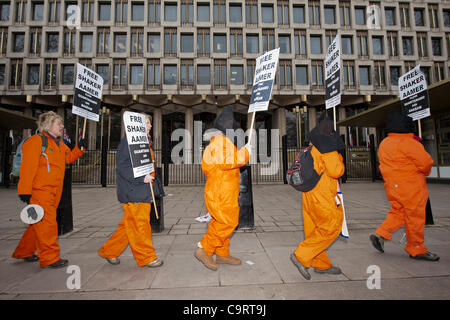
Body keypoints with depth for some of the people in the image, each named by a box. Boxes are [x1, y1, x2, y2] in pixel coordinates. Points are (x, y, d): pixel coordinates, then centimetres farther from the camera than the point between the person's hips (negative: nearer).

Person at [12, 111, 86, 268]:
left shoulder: (59, 142, 15)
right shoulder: (36, 141, -12)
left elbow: (69, 158, 25)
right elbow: (28, 166, -17)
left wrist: (80, 147, 8)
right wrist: (25, 190, -20)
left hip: (54, 192, 9)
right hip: (39, 191, -9)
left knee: (39, 224, 18)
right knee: (47, 223, -5)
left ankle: (24, 252, 34)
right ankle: (50, 257, 5)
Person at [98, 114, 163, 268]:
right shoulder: (128, 142, -11)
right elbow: (122, 167, -17)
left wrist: (150, 178, 20)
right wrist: (142, 178, -22)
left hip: (144, 193, 10)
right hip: (133, 193, -10)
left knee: (129, 225, 15)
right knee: (139, 226, 1)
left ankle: (109, 251, 31)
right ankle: (146, 257, 15)